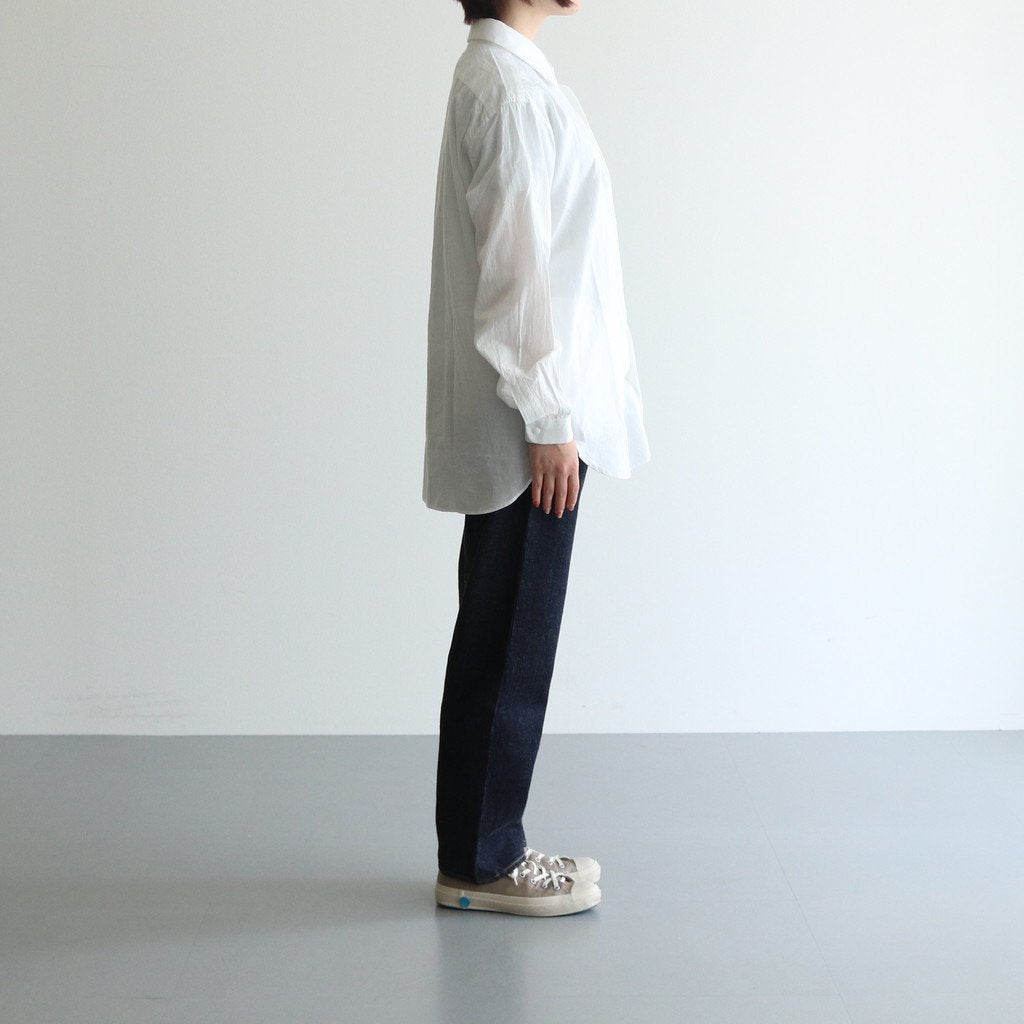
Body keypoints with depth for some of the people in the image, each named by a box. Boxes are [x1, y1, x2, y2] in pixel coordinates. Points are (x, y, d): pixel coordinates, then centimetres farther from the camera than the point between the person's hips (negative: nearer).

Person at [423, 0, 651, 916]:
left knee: (506, 642, 13)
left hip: (530, 412, 10)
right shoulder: (508, 82, -14)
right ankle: (479, 863, 9)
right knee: (508, 645, -1)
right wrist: (549, 420, -18)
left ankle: (487, 848, 23)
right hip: (528, 424, -10)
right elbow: (515, 265, -19)